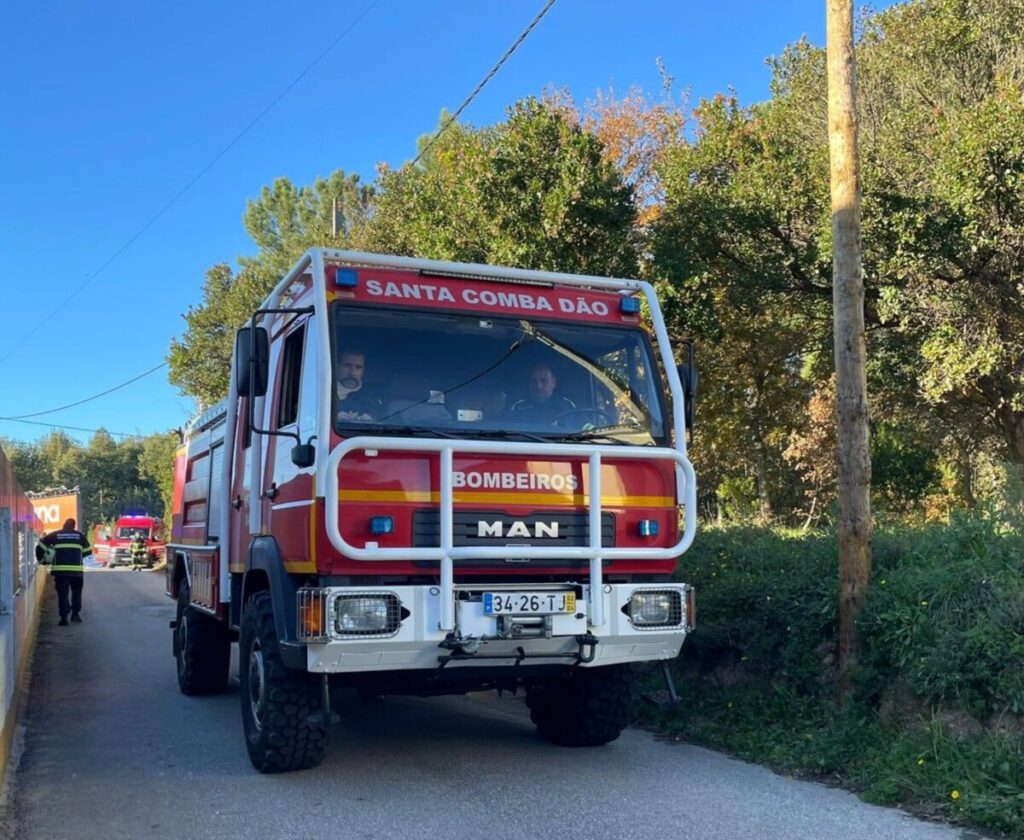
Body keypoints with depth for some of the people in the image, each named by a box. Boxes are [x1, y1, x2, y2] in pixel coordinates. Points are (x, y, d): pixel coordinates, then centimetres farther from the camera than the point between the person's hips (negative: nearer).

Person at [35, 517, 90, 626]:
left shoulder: (54, 535, 8)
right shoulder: (80, 536, 9)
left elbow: (40, 548, 6)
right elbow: (88, 551, 12)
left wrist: (41, 560, 21)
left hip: (60, 569, -1)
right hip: (77, 569, 1)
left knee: (62, 593, 2)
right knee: (76, 591, 20)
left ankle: (64, 617, -6)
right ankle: (76, 613, 16)